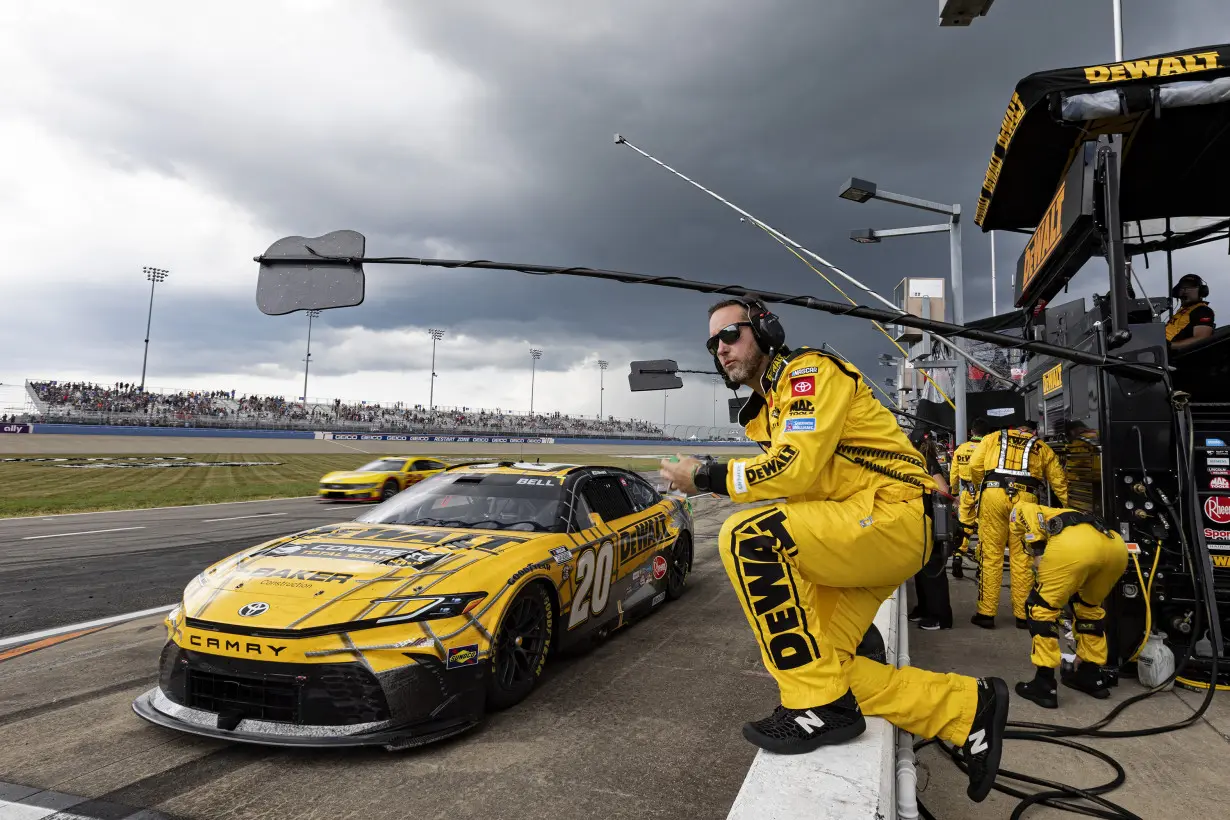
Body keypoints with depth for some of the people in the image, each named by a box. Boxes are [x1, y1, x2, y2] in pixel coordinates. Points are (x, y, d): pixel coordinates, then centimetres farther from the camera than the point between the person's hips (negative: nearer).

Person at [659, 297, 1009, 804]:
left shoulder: (809, 372, -9)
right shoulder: (765, 411, 21)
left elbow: (796, 467, -22)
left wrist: (708, 478, -15)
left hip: (891, 516, -10)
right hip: (857, 538, 10)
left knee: (746, 535, -29)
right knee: (821, 662, 2)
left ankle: (819, 706, -20)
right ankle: (969, 709, 16)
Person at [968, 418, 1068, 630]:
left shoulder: (993, 438, 20)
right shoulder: (1042, 447, 23)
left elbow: (975, 465, 8)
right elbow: (1059, 480, 17)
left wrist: (981, 487, 22)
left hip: (994, 496, -1)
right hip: (1025, 499, 1)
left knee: (991, 554, 3)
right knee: (1021, 557, 8)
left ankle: (986, 613, 7)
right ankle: (1022, 615, 14)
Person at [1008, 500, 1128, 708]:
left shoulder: (1023, 510, 35)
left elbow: (1026, 510, 5)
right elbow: (1076, 590, 49)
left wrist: (1040, 556, -1)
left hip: (1075, 543, -7)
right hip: (1116, 545, 7)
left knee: (1040, 607, 12)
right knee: (1089, 605, 33)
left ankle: (1044, 684, 13)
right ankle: (1092, 675, 37)